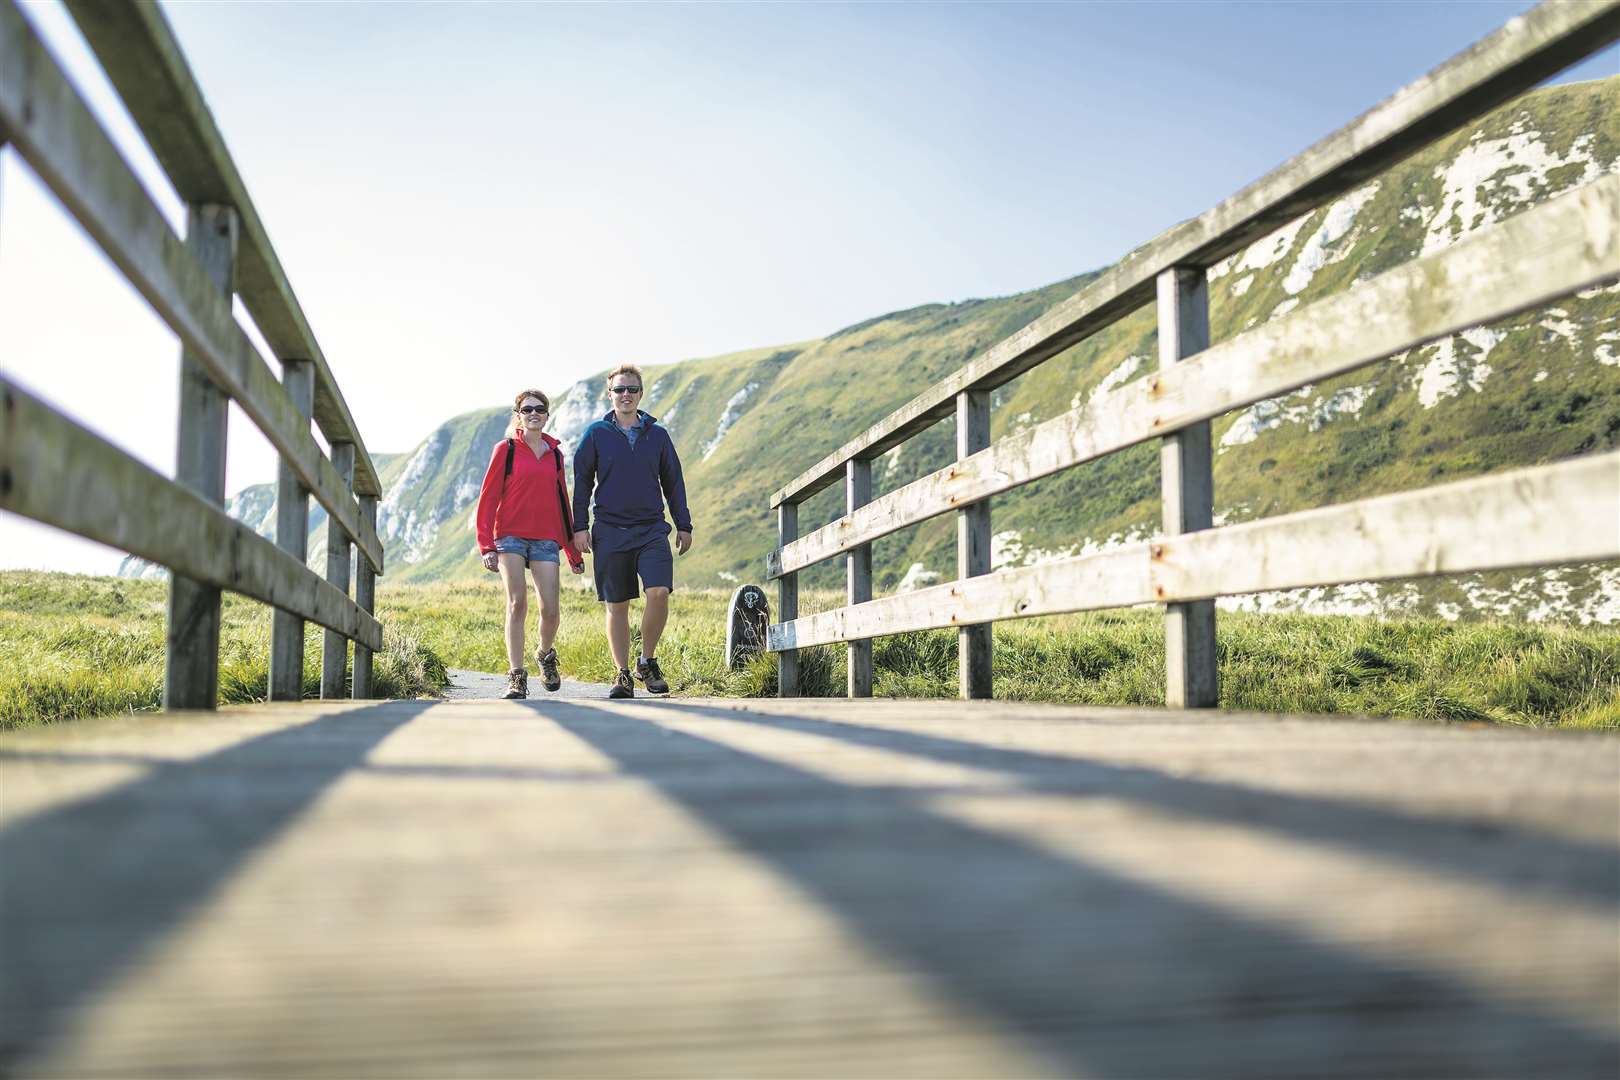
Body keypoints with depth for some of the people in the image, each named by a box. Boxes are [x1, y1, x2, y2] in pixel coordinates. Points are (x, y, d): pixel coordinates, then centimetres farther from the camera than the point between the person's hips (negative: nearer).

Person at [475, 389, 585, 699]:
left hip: (546, 540, 3)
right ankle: (516, 676, -4)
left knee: (551, 609, -7)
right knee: (517, 603, -10)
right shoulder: (506, 449, 3)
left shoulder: (555, 454, 14)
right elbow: (488, 498, 1)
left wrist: (574, 553, 20)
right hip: (510, 537, -3)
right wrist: (486, 546, -8)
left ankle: (545, 653, 24)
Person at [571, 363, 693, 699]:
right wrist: (580, 526, -1)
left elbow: (673, 482, 14)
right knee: (617, 606, 3)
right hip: (610, 532, 0)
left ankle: (647, 661, 2)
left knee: (659, 593, -18)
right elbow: (582, 483, 7)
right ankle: (623, 675, 13)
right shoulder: (596, 434, 5)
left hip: (652, 529, 0)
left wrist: (684, 525, 10)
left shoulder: (658, 435, 9)